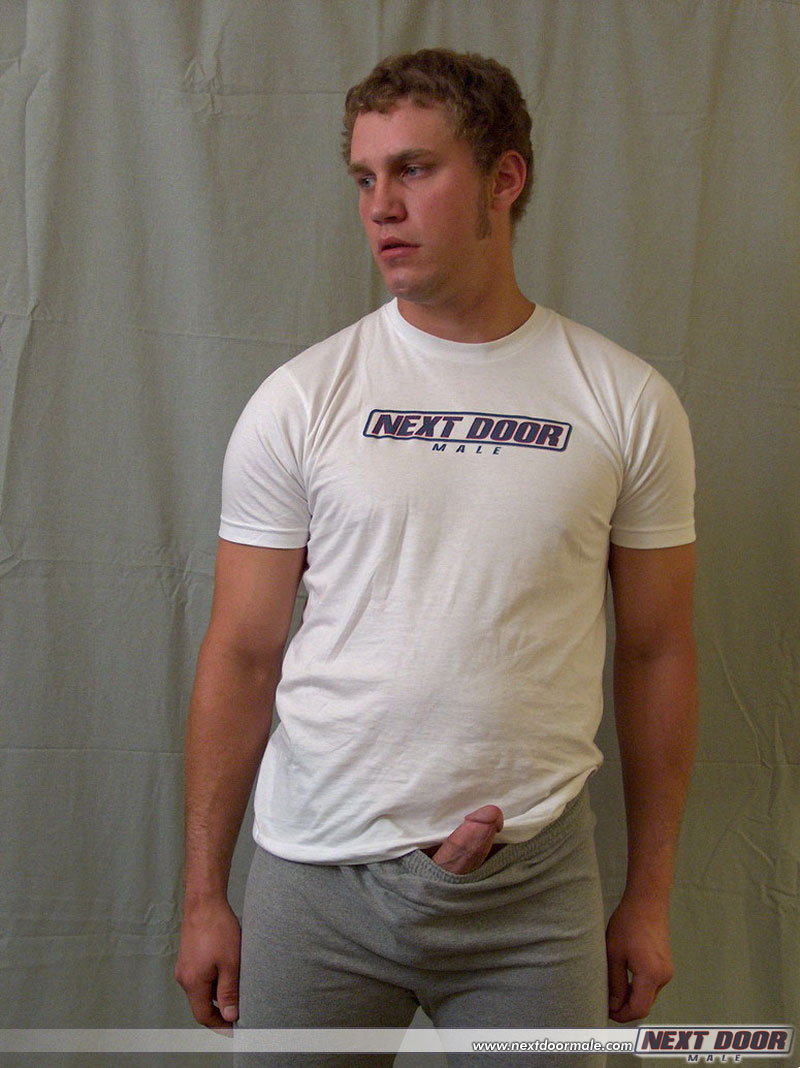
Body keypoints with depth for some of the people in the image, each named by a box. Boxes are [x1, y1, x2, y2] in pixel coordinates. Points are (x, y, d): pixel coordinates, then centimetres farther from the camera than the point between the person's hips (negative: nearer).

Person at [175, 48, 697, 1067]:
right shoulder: (300, 399, -2)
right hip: (317, 871, 0)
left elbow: (656, 654, 4)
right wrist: (203, 896, 1)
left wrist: (649, 898, 6)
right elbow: (240, 655, 0)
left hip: (534, 886, 1)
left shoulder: (629, 403, -1)